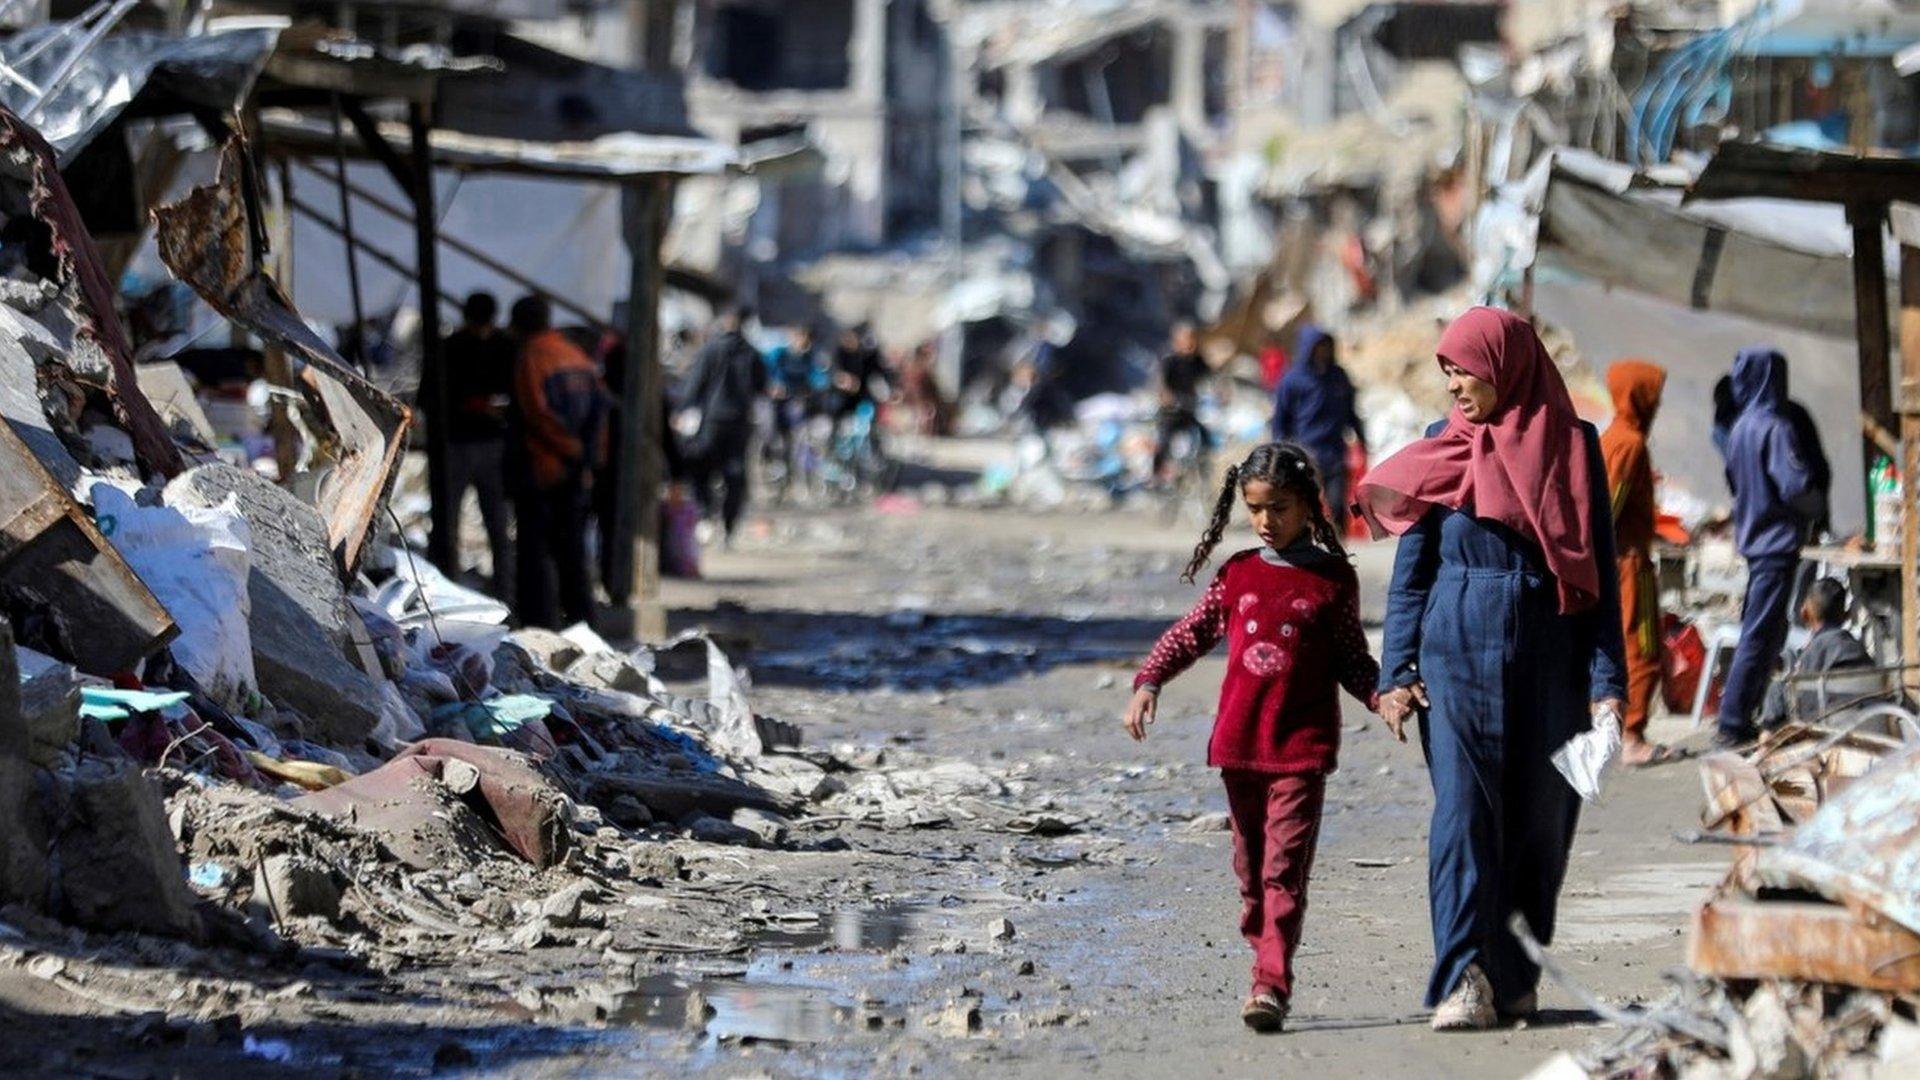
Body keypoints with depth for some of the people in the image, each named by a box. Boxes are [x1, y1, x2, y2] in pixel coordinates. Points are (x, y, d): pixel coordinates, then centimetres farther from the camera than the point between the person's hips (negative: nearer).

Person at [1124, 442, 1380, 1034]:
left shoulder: (1333, 579, 0)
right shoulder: (1237, 574, 8)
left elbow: (1350, 658, 8)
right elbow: (1190, 634, 13)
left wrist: (1384, 693, -10)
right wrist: (1148, 682, -1)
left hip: (1303, 746, -4)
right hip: (1239, 742, 4)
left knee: (1284, 867, -12)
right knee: (1250, 867, 11)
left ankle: (1271, 985, -16)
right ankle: (1268, 968, 22)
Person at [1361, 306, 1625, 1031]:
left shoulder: (1572, 446, 3)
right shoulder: (1444, 447, 6)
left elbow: (1600, 570, 2)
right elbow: (1411, 568, 7)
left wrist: (1605, 680, -6)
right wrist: (1396, 671, -3)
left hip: (1548, 656, 0)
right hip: (1459, 651, 0)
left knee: (1538, 817, 4)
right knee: (1464, 810, -10)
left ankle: (1514, 977, 15)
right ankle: (1463, 980, -17)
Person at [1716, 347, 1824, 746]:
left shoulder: (1739, 429, 10)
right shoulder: (1775, 428, -17)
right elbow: (1795, 486, -23)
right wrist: (1817, 504, -3)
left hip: (1752, 541, 9)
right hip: (1778, 542, -9)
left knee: (1764, 633, 19)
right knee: (1760, 635, -7)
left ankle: (1740, 717, 22)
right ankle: (1733, 724, -7)